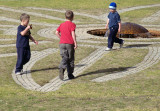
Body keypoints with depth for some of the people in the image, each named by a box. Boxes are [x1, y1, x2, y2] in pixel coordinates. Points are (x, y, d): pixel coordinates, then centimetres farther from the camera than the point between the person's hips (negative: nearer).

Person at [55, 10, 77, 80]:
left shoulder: (62, 25, 13)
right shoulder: (72, 24, -2)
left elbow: (57, 32, 5)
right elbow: (73, 34, -13)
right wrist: (75, 43, -11)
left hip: (62, 43, 3)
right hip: (70, 44, -3)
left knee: (64, 58, -3)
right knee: (71, 59, 9)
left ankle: (62, 69, -33)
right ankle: (70, 74, 14)